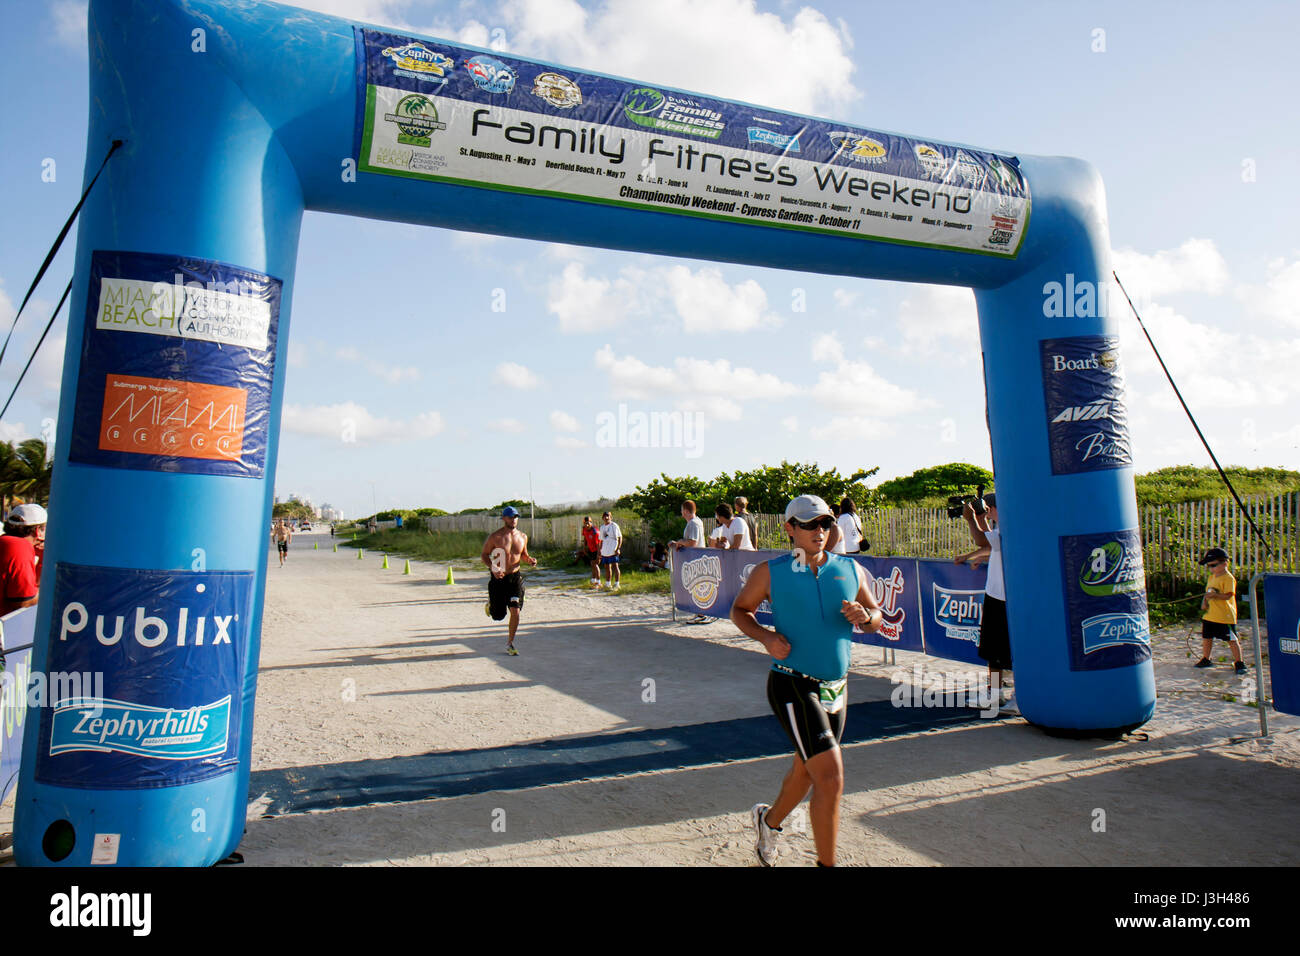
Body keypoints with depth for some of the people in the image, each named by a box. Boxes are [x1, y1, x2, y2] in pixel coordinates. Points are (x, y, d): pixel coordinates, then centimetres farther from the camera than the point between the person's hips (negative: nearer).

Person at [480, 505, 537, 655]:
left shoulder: (522, 537, 3)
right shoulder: (495, 537, -10)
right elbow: (484, 555, -4)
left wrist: (530, 559, -4)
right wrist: (493, 568, -22)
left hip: (515, 577, 3)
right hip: (498, 578, -2)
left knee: (515, 612, -8)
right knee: (498, 615, 7)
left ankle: (509, 644, 8)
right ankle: (491, 603, 44)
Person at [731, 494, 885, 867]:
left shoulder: (850, 570, 5)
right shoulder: (770, 573, -6)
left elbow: (877, 619, 13)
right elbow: (739, 609, 6)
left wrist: (864, 616, -10)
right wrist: (765, 637, -12)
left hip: (836, 687, 6)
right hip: (793, 686, -5)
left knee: (806, 770, 22)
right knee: (831, 779, -13)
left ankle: (769, 819, 51)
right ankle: (826, 863, 7)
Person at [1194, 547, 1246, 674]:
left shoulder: (1228, 578, -12)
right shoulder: (1212, 577, 13)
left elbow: (1228, 595, -20)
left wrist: (1215, 595, -30)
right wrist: (1204, 601, 3)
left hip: (1225, 616, -8)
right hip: (1210, 615, 8)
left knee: (1232, 640, 1)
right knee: (1206, 637, 16)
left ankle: (1239, 662, 14)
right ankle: (1206, 659, 30)